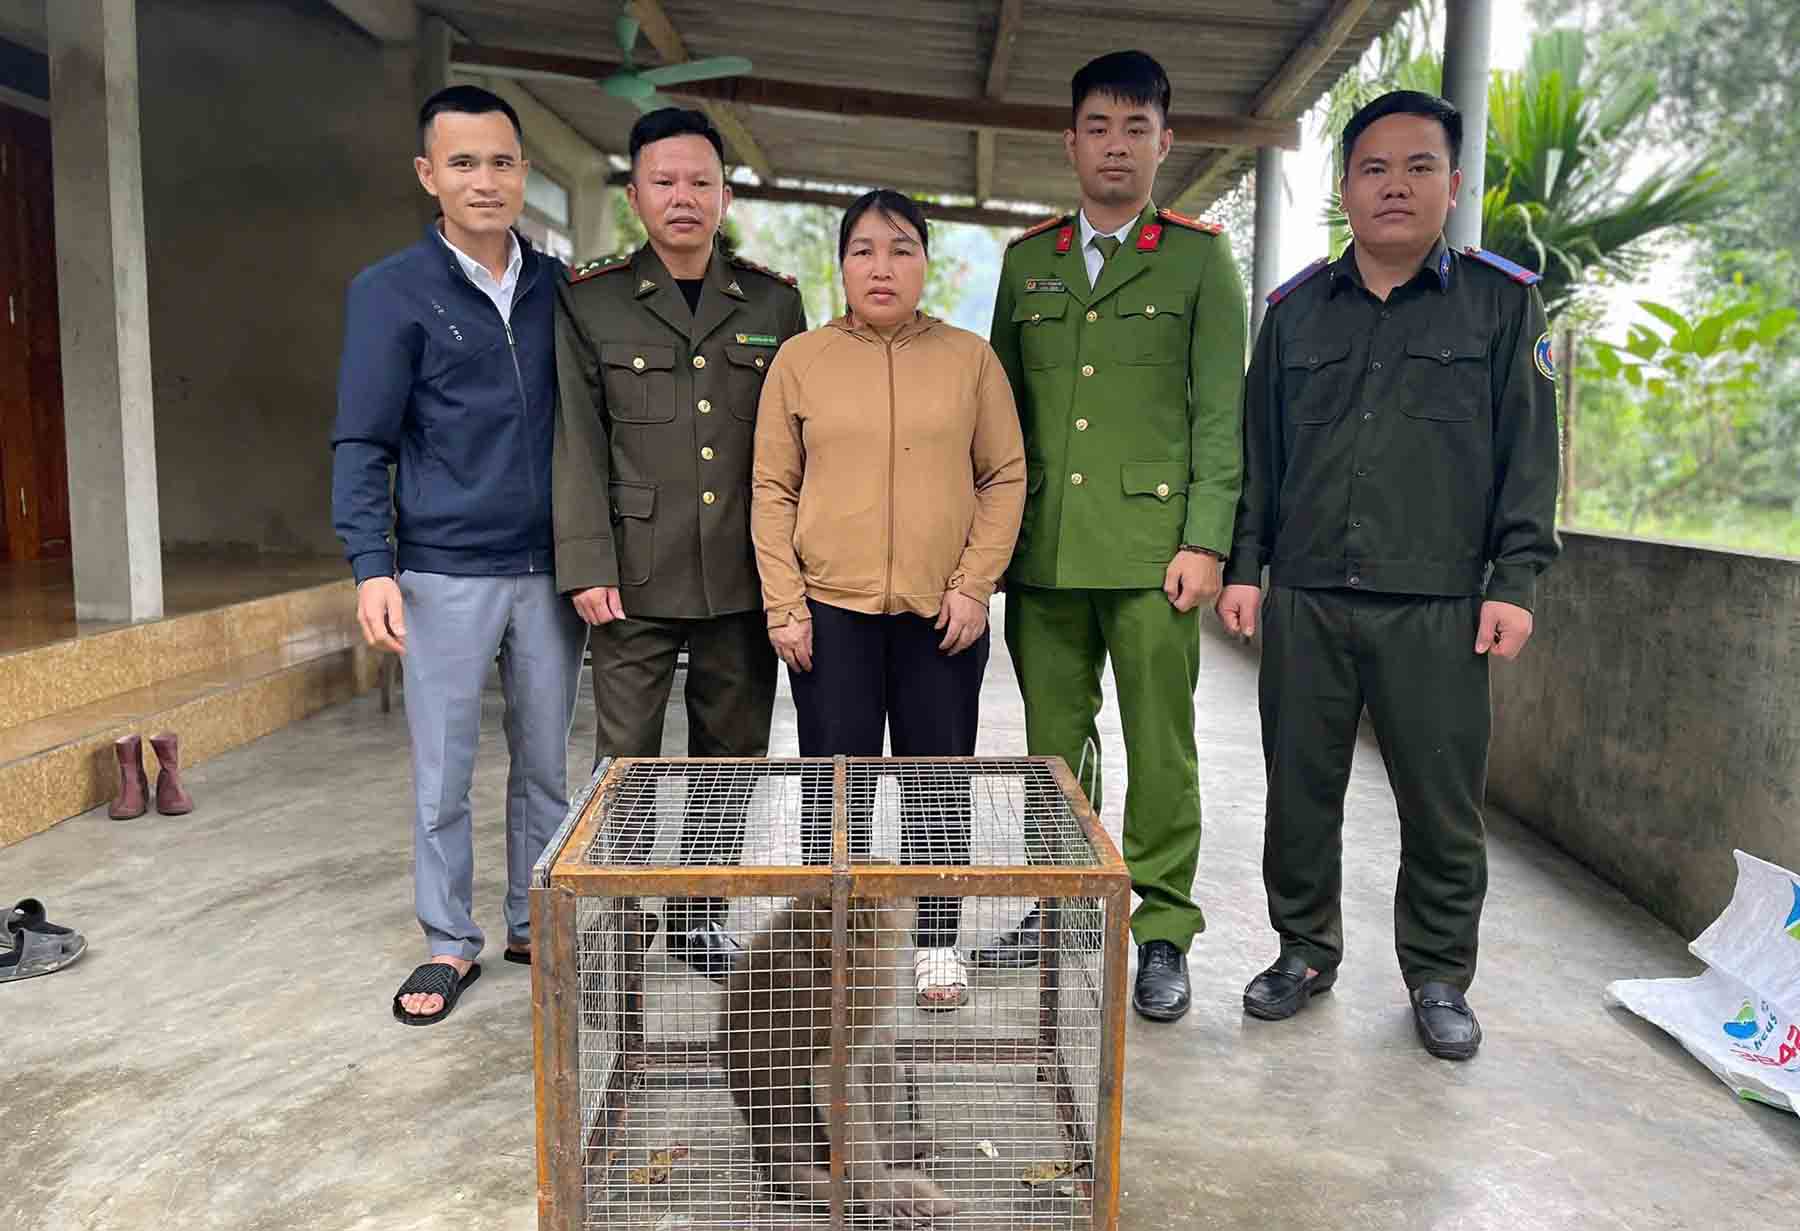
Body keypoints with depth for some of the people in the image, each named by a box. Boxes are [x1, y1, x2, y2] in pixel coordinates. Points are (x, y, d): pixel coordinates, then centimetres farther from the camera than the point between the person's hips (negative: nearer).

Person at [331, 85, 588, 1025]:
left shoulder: (559, 287, 7)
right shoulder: (392, 293, -2)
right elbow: (363, 444, -4)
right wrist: (372, 567, -14)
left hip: (549, 572, 3)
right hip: (445, 576, -3)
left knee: (544, 764, 11)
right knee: (442, 775, 6)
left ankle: (534, 924, 27)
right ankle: (450, 944, 21)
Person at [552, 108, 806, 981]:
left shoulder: (774, 302, 8)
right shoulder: (590, 301, 3)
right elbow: (577, 444, 0)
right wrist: (587, 567, -8)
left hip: (744, 576, 3)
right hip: (638, 576, -2)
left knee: (732, 755, 11)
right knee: (626, 759, 3)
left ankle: (700, 913, 28)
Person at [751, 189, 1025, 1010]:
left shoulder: (970, 358, 5)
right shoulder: (799, 360, 4)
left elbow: (1005, 478, 5)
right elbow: (773, 489, 4)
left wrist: (974, 585, -4)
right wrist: (783, 602, -3)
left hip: (942, 613, 1)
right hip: (831, 610, 0)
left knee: (939, 781, 9)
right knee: (835, 785, 6)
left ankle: (937, 942, 25)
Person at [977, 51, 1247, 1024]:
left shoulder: (1199, 258, 5)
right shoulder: (1026, 261, 15)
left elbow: (1220, 412, 0)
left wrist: (1205, 542, -9)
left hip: (1152, 544, -3)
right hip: (1043, 548, 3)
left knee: (1160, 747, 2)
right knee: (1053, 740, 10)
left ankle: (1163, 932, 14)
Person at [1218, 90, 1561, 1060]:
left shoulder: (1502, 301, 5)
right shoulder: (1295, 308, 11)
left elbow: (1530, 451, 3)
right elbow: (1257, 449, 12)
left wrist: (1514, 581, -4)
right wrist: (1243, 565, 6)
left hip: (1438, 606, -2)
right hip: (1304, 599, 2)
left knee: (1444, 806, 5)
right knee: (1300, 792, 9)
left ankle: (1439, 978, 24)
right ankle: (1305, 952, 27)